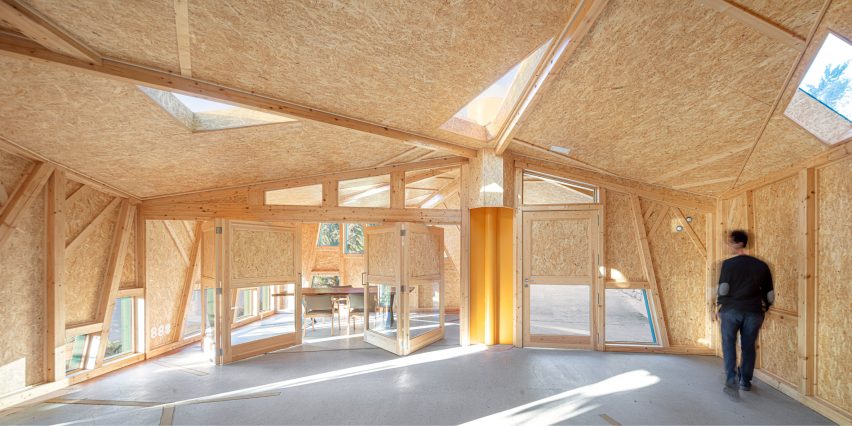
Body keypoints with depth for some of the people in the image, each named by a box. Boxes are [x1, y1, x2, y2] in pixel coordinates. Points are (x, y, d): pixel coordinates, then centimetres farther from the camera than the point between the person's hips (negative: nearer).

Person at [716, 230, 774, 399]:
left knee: (729, 344, 4)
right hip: (753, 312, 4)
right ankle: (745, 381, 25)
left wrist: (719, 308, 4)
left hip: (731, 310, -4)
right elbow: (769, 292, 10)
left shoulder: (728, 264, -7)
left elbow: (723, 289, -9)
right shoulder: (761, 265, 6)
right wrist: (764, 309, 22)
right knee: (748, 346, 14)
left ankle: (732, 380, -9)